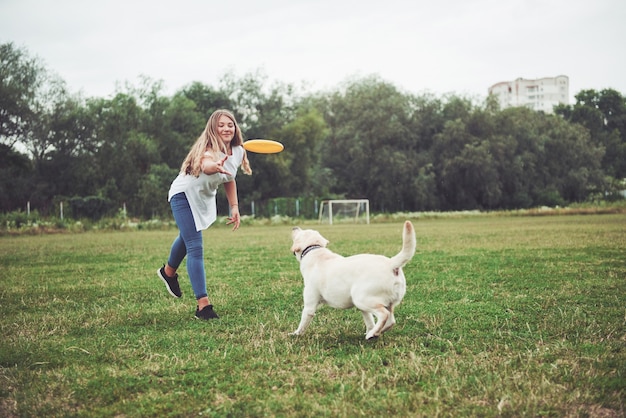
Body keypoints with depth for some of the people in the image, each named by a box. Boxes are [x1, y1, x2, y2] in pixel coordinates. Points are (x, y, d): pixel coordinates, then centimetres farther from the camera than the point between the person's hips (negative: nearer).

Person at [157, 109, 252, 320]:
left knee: (187, 237, 29)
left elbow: (229, 178, 7)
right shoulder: (209, 149, -33)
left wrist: (234, 207, 2)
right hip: (185, 194, -8)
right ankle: (203, 304, -18)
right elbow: (205, 165, -58)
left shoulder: (237, 152, -10)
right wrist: (215, 166, -81)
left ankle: (169, 272, 57)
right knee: (195, 248, -17)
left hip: (205, 198, 8)